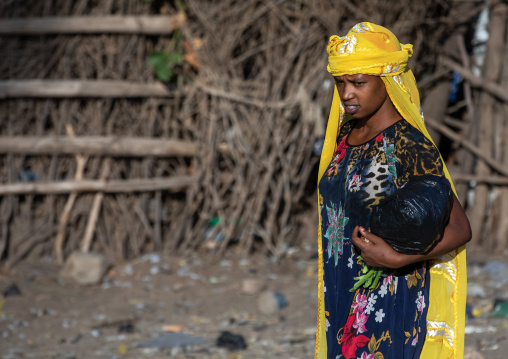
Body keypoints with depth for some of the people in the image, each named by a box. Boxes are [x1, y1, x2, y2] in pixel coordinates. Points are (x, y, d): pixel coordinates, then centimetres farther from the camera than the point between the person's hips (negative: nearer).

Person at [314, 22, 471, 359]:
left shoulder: (410, 147, -17)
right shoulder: (346, 134, 6)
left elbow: (460, 229, -15)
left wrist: (397, 259, -27)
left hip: (390, 303, -7)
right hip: (341, 298, 7)